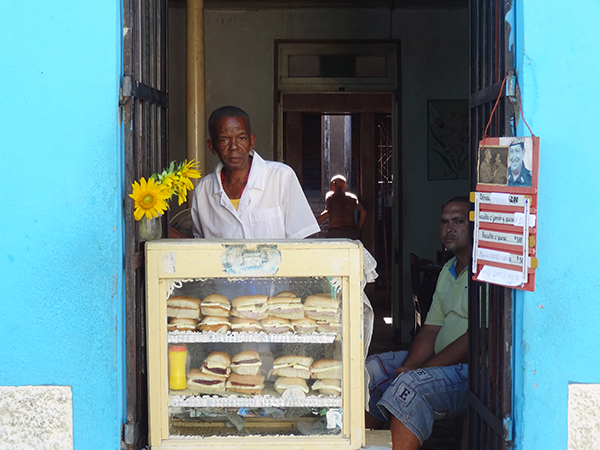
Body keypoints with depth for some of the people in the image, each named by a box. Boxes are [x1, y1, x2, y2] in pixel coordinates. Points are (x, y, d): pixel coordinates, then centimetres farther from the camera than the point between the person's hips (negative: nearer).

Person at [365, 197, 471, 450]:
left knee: (410, 386, -31)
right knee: (372, 370, 2)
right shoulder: (448, 271, 17)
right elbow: (431, 329, 13)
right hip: (440, 360, 10)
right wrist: (407, 366, -7)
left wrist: (418, 370, -19)